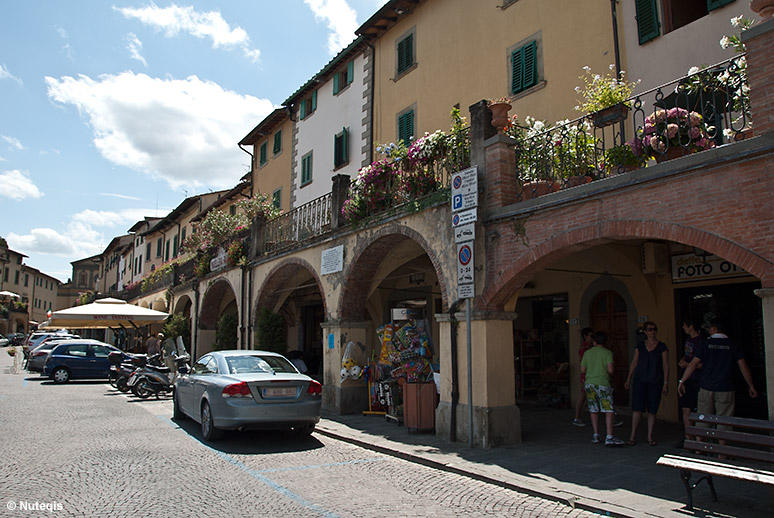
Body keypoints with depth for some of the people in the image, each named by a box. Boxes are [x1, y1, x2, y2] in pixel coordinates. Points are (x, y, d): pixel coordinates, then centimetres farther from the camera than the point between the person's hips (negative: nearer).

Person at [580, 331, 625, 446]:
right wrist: (611, 377, 11)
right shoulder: (607, 352, 1)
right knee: (609, 411, -3)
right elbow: (610, 370, -10)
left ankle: (596, 435, 14)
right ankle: (609, 437, -11)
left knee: (594, 411, 12)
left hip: (589, 384, 4)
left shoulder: (587, 353, 9)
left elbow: (582, 370, 8)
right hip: (603, 384, -4)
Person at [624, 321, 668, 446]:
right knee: (637, 408, -5)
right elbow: (634, 363, 10)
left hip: (655, 382, -1)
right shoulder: (640, 346, 6)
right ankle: (632, 436, 1)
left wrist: (666, 383, -5)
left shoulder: (662, 347, 1)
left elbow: (665, 365, 0)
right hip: (640, 381, 1)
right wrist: (628, 379, 9)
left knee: (652, 410, 4)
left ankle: (650, 437, 16)